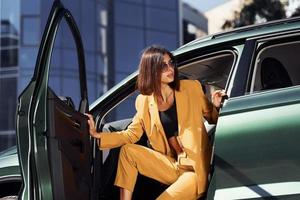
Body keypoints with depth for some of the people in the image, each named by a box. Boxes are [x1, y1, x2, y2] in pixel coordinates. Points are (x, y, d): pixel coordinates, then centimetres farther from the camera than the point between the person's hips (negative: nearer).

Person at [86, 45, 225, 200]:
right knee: (127, 151, -11)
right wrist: (98, 135, -4)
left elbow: (211, 118, 9)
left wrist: (216, 106, -14)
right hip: (172, 167, 4)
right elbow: (131, 134, 8)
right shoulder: (144, 101, 3)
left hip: (196, 170, -4)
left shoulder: (191, 88, -3)